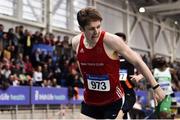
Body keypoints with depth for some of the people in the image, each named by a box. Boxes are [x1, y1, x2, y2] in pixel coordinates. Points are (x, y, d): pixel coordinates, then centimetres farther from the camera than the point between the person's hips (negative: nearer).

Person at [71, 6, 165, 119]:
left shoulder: (111, 40, -21)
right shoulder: (76, 42, -7)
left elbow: (137, 62, -15)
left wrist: (156, 87, -15)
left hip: (113, 101, -4)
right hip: (89, 101, 5)